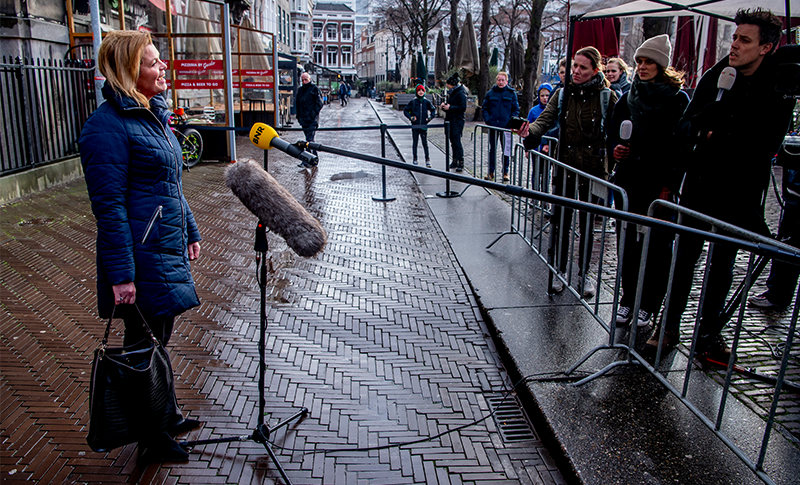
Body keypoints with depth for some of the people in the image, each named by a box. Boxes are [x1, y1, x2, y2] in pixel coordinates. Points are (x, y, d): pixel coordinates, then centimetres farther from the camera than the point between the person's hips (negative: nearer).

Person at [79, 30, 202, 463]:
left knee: (159, 340, 20)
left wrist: (189, 233, 21)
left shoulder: (154, 114, 13)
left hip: (168, 251, 9)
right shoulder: (108, 125, -17)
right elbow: (109, 206, -20)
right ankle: (151, 439, 22)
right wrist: (121, 275, -21)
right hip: (142, 259, -9)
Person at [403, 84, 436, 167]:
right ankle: (415, 159, 16)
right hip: (415, 126, 0)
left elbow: (433, 110, 18)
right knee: (414, 143, 7)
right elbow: (405, 110, 8)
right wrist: (410, 117, -6)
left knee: (425, 143, -1)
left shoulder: (427, 102, 4)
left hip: (424, 126, 0)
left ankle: (427, 160, 1)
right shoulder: (413, 102, 0)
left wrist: (430, 117, 3)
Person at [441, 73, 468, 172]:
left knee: (456, 141, -12)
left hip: (458, 120, -9)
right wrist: (444, 105, 6)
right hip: (450, 120, 9)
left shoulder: (460, 93, -12)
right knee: (453, 141, 11)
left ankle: (461, 163, -9)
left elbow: (463, 107, -18)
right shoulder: (451, 92, 16)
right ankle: (455, 161, 19)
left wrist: (450, 107, -19)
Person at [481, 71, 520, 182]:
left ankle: (505, 172, 13)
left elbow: (516, 110, 6)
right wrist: (487, 120, -4)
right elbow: (485, 108, 11)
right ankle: (491, 172, 18)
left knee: (506, 150, 2)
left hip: (506, 127, -1)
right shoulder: (490, 93, 7)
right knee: (492, 150, 9)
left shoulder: (512, 94, 3)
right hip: (493, 126, 1)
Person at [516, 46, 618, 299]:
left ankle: (584, 273, 23)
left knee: (588, 224, 8)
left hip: (593, 168, -1)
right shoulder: (563, 93, 4)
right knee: (561, 221, 3)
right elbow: (545, 119, -8)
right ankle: (559, 271, 19)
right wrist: (530, 131, -29)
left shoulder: (606, 96, -2)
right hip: (566, 165, 2)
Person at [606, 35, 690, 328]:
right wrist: (615, 148, -3)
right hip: (629, 182, 4)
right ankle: (628, 299, 18)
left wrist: (669, 185, -12)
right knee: (629, 242, 6)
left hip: (660, 185, -4)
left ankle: (649, 304, 13)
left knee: (657, 246, 2)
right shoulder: (629, 97, 12)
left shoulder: (678, 99, -2)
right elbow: (613, 132, 20)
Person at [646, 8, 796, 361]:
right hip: (700, 185, 2)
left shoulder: (778, 90, -6)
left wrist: (717, 137, -16)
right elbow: (686, 125, 4)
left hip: (740, 194, -1)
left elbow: (765, 147, -10)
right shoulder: (715, 76, 2)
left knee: (723, 263, 9)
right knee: (685, 257, 5)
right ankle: (670, 327, 15)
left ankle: (709, 332, 20)